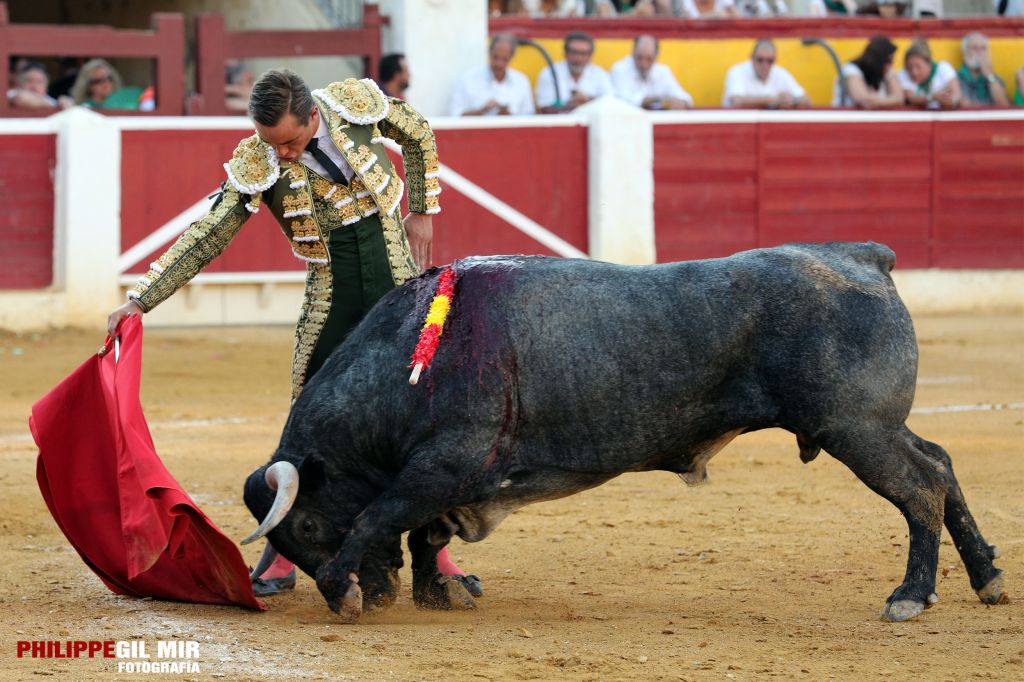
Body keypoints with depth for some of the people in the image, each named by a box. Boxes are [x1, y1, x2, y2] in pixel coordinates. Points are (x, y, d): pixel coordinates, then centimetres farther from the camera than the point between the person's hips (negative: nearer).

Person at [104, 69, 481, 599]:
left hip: (398, 284, 1)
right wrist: (140, 302, -18)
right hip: (330, 302, -1)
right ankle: (284, 559, 9)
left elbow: (418, 134, 9)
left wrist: (422, 211, 9)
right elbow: (206, 238, -12)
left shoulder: (359, 100, -12)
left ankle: (434, 551, 13)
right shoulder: (255, 166, -14)